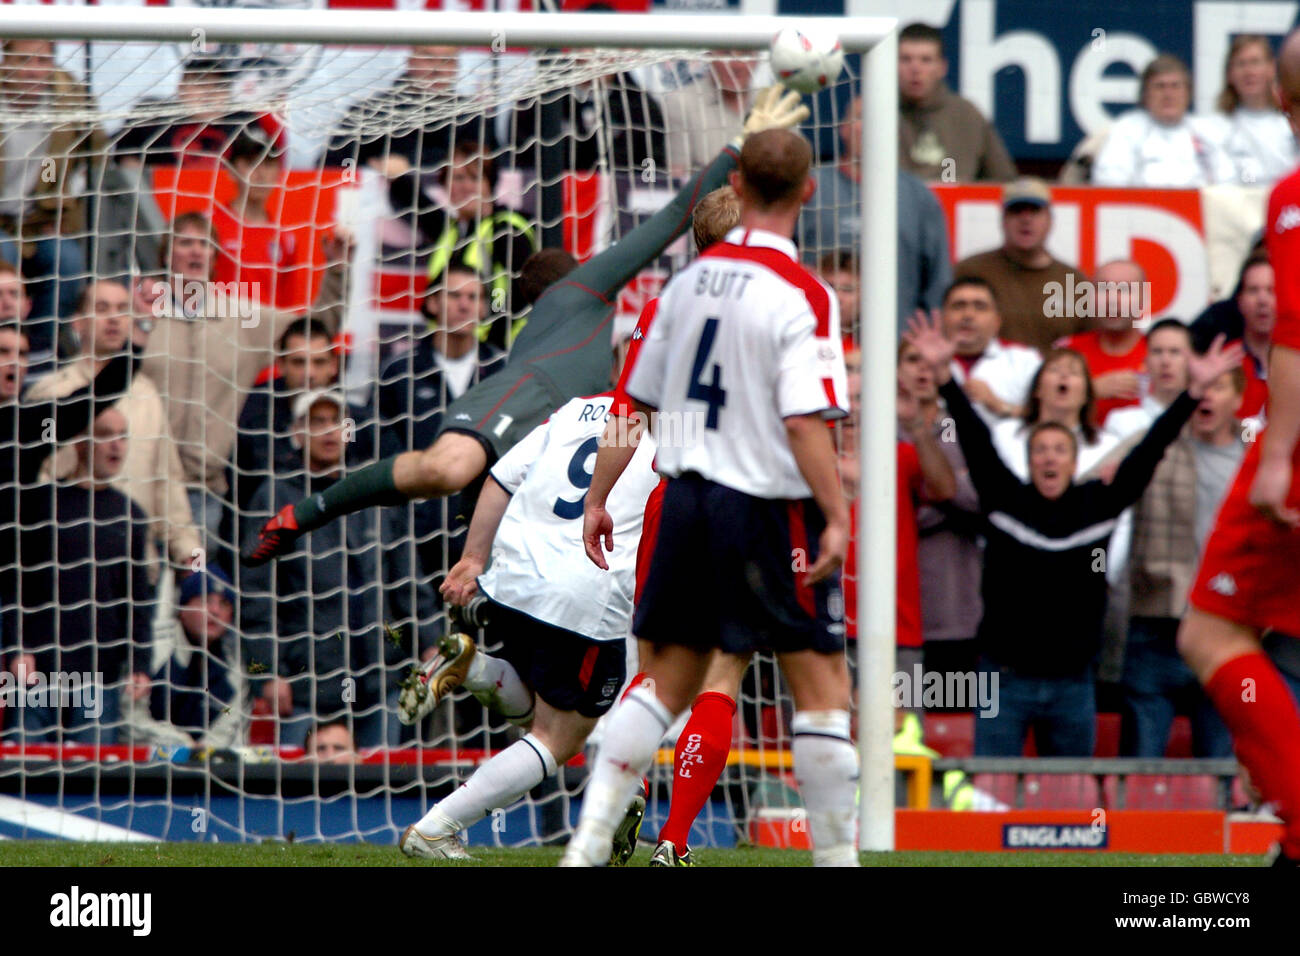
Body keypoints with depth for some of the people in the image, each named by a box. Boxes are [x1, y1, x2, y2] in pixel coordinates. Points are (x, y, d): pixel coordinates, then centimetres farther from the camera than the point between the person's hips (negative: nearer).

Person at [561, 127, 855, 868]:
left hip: (686, 498, 6)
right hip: (769, 506, -6)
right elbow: (805, 420, -21)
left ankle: (588, 843, 2)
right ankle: (836, 854, 1)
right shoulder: (803, 297, -13)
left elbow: (638, 401, 12)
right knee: (822, 686, 2)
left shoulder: (692, 278, 7)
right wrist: (838, 518, -20)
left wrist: (599, 497, 20)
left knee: (667, 682, 11)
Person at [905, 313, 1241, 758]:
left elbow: (1149, 452, 2)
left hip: (1072, 683, 2)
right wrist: (944, 376, -17)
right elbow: (975, 440, -7)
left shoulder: (1098, 504, 4)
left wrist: (1195, 391, -4)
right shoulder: (1005, 501, 1)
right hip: (1007, 681, -2)